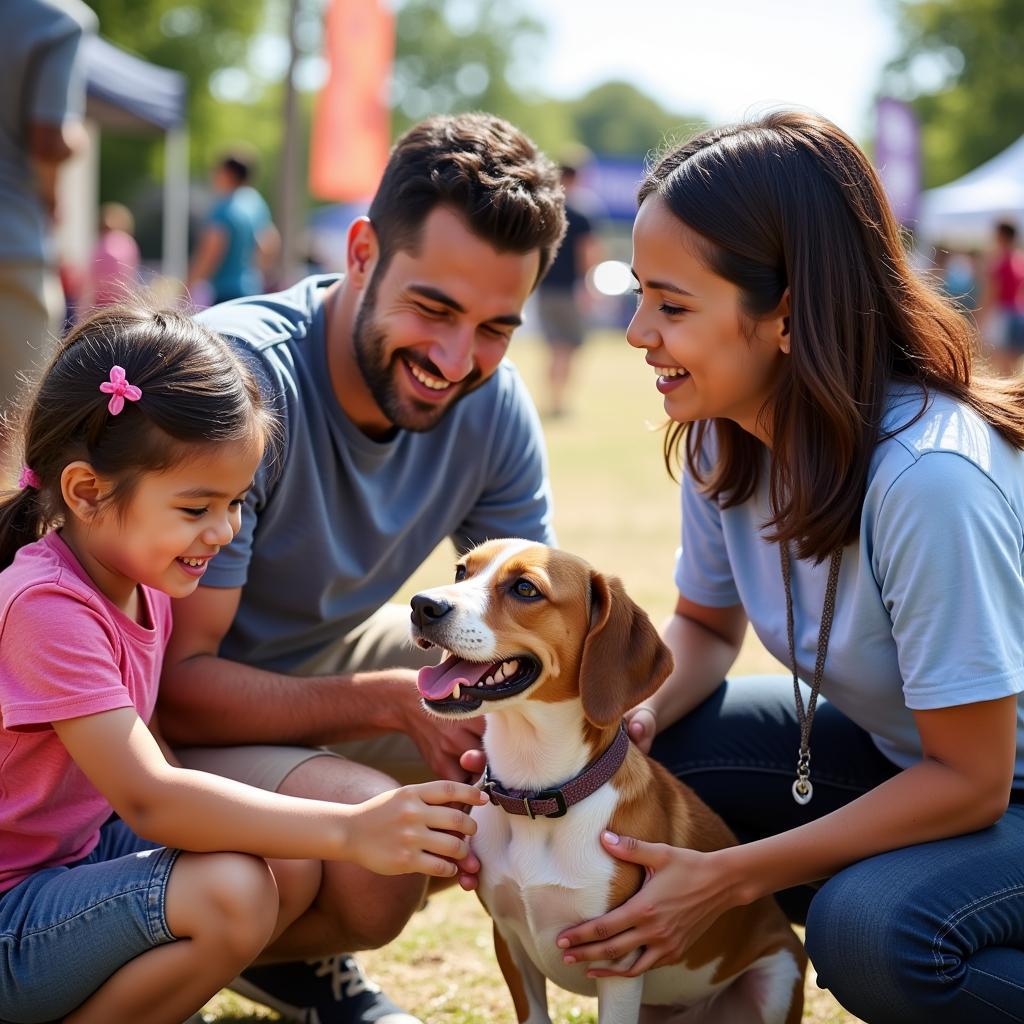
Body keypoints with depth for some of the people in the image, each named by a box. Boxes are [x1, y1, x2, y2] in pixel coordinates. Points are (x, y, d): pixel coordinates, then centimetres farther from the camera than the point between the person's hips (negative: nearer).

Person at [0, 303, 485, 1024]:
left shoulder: (142, 583, 3)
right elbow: (147, 798, -33)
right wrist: (349, 830, -36)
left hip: (82, 847, 9)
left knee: (295, 870, -4)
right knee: (227, 891, -28)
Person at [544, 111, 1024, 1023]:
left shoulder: (929, 477, -33)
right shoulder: (724, 442, -9)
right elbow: (707, 625, 8)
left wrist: (728, 878, -24)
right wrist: (631, 716, -15)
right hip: (902, 754, 7)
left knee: (871, 930, -35)